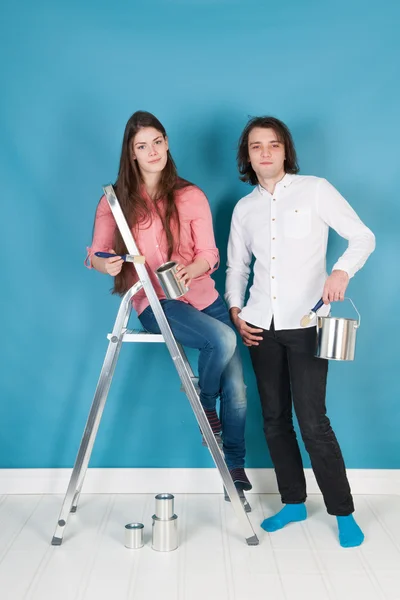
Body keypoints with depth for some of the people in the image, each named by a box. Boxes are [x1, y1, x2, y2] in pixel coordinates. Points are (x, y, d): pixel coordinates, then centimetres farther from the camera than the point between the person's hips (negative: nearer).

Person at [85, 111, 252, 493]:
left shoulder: (190, 196, 5)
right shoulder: (116, 200, 2)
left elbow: (209, 254, -1)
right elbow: (95, 255, 2)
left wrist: (189, 270, -24)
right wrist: (106, 264, -22)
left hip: (203, 297, 3)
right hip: (155, 303, -3)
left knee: (236, 389, 0)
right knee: (222, 337, -30)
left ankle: (235, 467, 23)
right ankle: (204, 403, 1)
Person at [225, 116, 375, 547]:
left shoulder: (315, 190, -1)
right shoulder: (244, 209, 11)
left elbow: (363, 238, -2)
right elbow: (236, 266, 19)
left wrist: (341, 270, -21)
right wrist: (236, 309, 4)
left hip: (306, 323, -4)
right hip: (261, 325, 5)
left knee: (312, 421, -7)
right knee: (274, 418, 9)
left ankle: (343, 513, 9)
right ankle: (293, 502, 24)